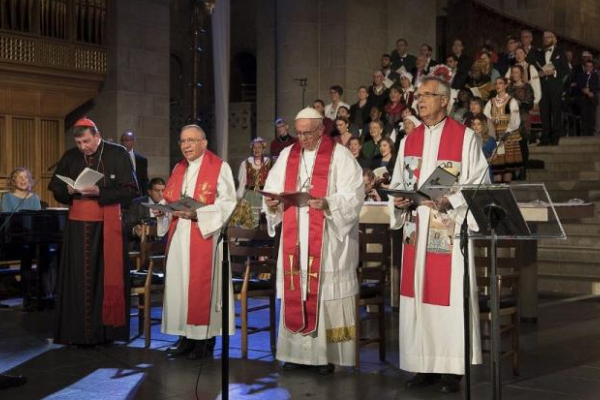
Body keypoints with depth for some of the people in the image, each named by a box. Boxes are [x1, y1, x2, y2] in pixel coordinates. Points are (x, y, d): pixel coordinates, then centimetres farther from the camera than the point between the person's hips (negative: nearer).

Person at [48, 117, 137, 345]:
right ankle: (78, 332, 7)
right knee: (78, 279, 1)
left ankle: (105, 330, 7)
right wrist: (69, 190, -9)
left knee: (107, 276, 0)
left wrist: (99, 192, -18)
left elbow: (130, 190, -7)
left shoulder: (118, 154, -3)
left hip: (108, 223, -3)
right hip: (78, 224, 3)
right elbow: (56, 189, 14)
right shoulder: (70, 157, 8)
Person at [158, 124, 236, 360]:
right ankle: (186, 338, 12)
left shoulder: (219, 168, -2)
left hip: (205, 236, -6)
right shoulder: (178, 169, 18)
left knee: (202, 286, -5)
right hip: (179, 239, 6)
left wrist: (197, 213, -20)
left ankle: (205, 340, 3)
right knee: (179, 285, 5)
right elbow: (168, 200, 20)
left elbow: (227, 204, -11)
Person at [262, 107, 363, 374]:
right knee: (295, 292, 4)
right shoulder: (287, 156, 14)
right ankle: (298, 351, 12)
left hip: (328, 241, -4)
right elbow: (273, 190, 13)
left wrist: (328, 204, -26)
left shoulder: (339, 156, -2)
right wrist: (272, 203, -9)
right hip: (294, 239, 5)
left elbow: (353, 195, -10)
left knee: (326, 292, -3)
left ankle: (327, 354, 4)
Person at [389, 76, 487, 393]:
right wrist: (399, 200, -5)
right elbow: (397, 182, 16)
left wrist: (449, 201, -20)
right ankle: (424, 365, 15)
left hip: (449, 232, -5)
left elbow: (478, 184, -6)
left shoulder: (465, 137, -3)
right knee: (417, 297, 6)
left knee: (449, 298, -4)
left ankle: (451, 368, 5)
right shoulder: (409, 141, 14)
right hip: (416, 231, 5)